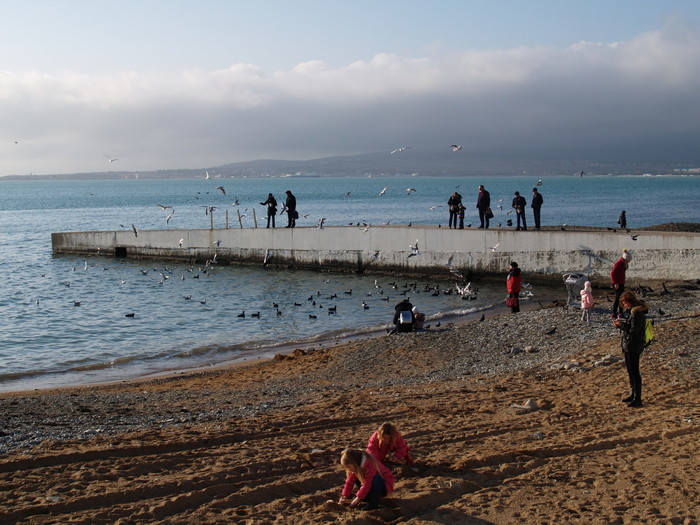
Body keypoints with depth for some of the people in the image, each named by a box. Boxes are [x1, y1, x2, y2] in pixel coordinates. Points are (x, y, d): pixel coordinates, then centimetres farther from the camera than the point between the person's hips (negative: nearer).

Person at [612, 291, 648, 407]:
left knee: (634, 372, -4)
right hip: (628, 346, 11)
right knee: (630, 371, 20)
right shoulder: (632, 311, 10)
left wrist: (621, 325, -16)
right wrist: (621, 323, 2)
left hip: (633, 347, -11)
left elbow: (634, 330, -24)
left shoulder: (636, 313, -21)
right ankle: (633, 394, 31)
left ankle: (637, 399, 2)